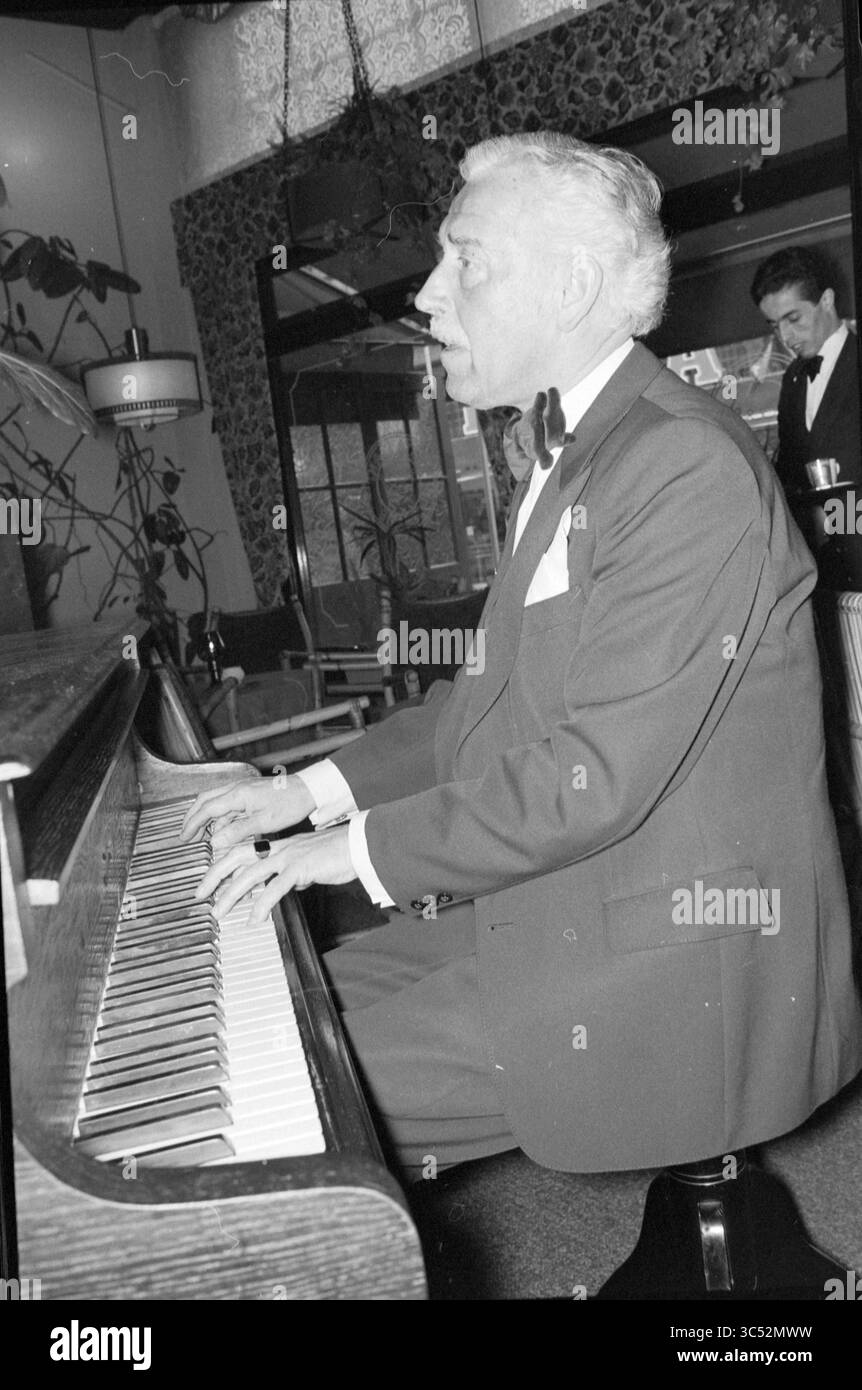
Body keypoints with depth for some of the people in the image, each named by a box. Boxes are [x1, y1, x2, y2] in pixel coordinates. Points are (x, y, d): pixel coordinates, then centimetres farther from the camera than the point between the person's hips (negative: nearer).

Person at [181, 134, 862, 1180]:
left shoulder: (687, 468, -20)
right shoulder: (562, 458, 13)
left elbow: (595, 777, -25)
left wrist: (359, 847, -15)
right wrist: (315, 789, 7)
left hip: (671, 966, -9)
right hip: (549, 904, 9)